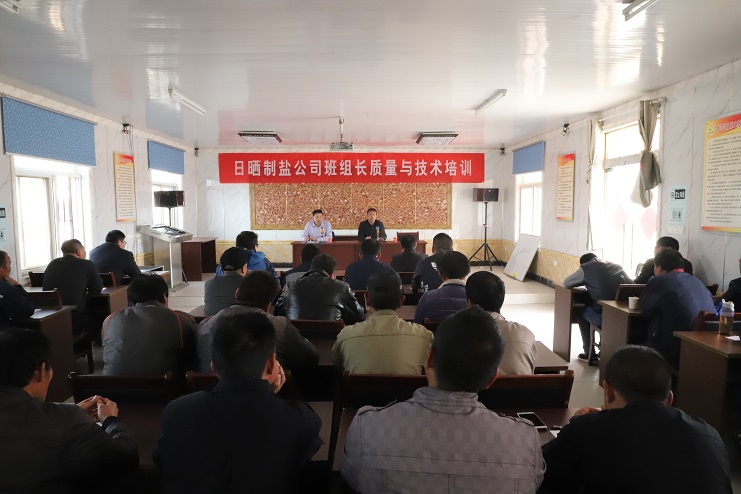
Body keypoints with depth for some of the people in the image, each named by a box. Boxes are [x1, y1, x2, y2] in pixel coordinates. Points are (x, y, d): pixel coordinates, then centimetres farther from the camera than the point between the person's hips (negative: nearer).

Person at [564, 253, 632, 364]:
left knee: (581, 312, 25)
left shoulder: (585, 268, 4)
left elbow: (566, 283, 14)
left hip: (602, 317, -5)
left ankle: (590, 354, 25)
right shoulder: (617, 267, 16)